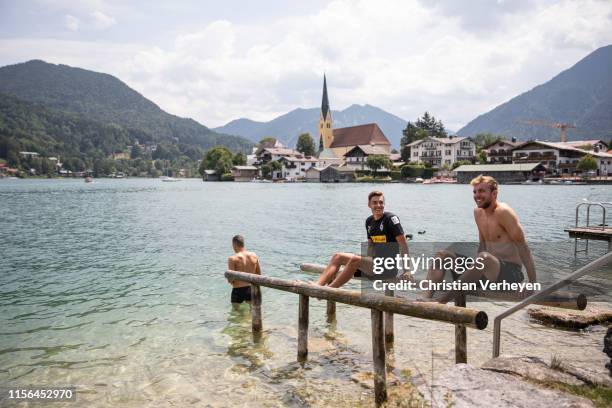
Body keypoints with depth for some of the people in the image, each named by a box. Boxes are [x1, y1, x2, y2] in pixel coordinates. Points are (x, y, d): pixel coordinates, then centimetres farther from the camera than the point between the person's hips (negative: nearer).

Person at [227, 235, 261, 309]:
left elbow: (230, 279, -15)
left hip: (238, 291, -4)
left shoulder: (233, 259, -14)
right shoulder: (254, 255, 1)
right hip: (251, 289, 5)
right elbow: (259, 274, 7)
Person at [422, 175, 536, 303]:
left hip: (511, 272, -8)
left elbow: (523, 247, -14)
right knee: (442, 255, -1)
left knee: (484, 258, -40)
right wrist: (476, 266, 11)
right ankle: (426, 299, -23)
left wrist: (533, 284, -18)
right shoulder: (478, 212, 9)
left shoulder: (503, 212, -14)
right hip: (489, 269, 8)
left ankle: (441, 302, -37)